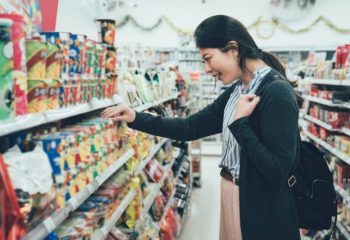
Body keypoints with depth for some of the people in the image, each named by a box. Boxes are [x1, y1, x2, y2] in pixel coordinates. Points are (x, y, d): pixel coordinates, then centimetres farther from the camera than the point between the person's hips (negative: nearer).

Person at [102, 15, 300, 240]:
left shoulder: (277, 93, -21)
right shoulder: (236, 91, 5)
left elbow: (278, 171, -24)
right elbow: (191, 127, 7)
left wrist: (239, 122, -20)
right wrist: (136, 119, 0)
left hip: (264, 211, -8)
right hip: (232, 196, 8)